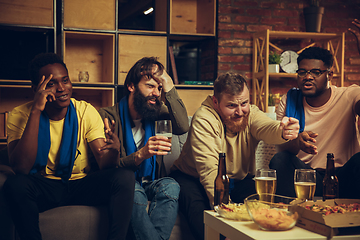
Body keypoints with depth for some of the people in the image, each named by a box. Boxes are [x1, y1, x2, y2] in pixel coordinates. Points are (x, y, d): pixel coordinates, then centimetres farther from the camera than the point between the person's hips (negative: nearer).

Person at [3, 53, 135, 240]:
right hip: (43, 189, -1)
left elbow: (104, 164, -11)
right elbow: (21, 168, -24)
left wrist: (113, 150, -37)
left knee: (125, 177, -25)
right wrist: (36, 111, -27)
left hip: (82, 185, 2)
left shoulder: (86, 112, -4)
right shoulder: (20, 115, -8)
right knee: (15, 185, -34)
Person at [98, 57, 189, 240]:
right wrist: (140, 155, -36)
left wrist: (168, 86, -14)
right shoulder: (108, 116, -10)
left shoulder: (155, 111, 5)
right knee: (134, 191, -37)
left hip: (148, 183, 4)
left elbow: (182, 127, -16)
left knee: (170, 186, -29)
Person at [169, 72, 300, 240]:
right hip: (194, 178, -4)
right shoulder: (204, 118, -23)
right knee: (197, 204, -35)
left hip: (238, 180, 4)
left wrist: (283, 132, -60)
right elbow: (209, 169, -32)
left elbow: (267, 128, -34)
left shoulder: (251, 114, -9)